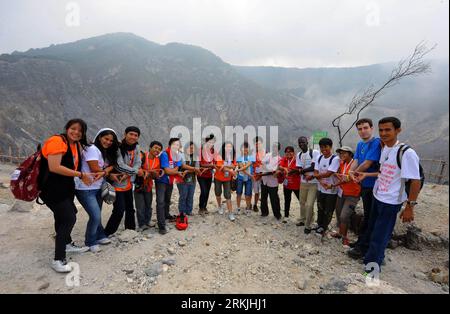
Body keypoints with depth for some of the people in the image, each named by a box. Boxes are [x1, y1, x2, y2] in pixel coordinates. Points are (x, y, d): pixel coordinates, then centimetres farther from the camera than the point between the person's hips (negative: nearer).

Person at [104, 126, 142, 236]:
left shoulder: (136, 147, 3)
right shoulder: (118, 147, -18)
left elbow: (138, 163, -3)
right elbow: (120, 166, -23)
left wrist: (128, 174, -19)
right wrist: (136, 171, -14)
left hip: (128, 184, 7)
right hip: (118, 184, -7)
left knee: (130, 208, 18)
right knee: (119, 210, -9)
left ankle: (130, 229, 34)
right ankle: (106, 234, 8)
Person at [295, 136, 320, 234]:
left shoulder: (315, 152, -12)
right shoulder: (299, 155, 7)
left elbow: (314, 167, -18)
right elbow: (299, 170, 0)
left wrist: (303, 170, -14)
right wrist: (306, 173, -19)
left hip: (314, 183, -6)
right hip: (303, 182, 6)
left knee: (309, 205, -6)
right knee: (302, 203, 17)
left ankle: (308, 225, 11)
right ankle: (302, 220, 37)